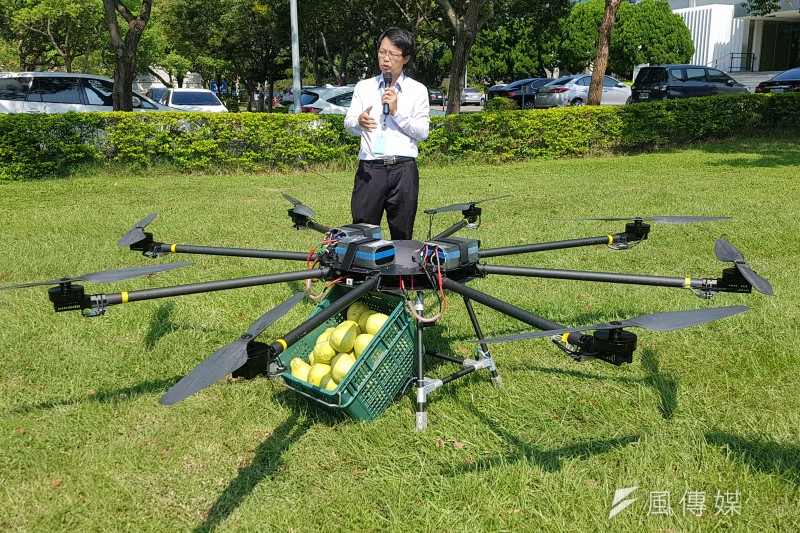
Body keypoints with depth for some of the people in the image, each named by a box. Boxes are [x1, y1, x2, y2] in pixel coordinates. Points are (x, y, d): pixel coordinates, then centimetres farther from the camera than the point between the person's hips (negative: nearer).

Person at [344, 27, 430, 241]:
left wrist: (396, 111, -10)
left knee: (402, 235, 5)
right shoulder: (363, 87, 15)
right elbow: (348, 125, 6)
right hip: (369, 168, 1)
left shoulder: (417, 90, 9)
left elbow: (423, 132, 2)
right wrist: (359, 121, -17)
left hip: (403, 169, -1)